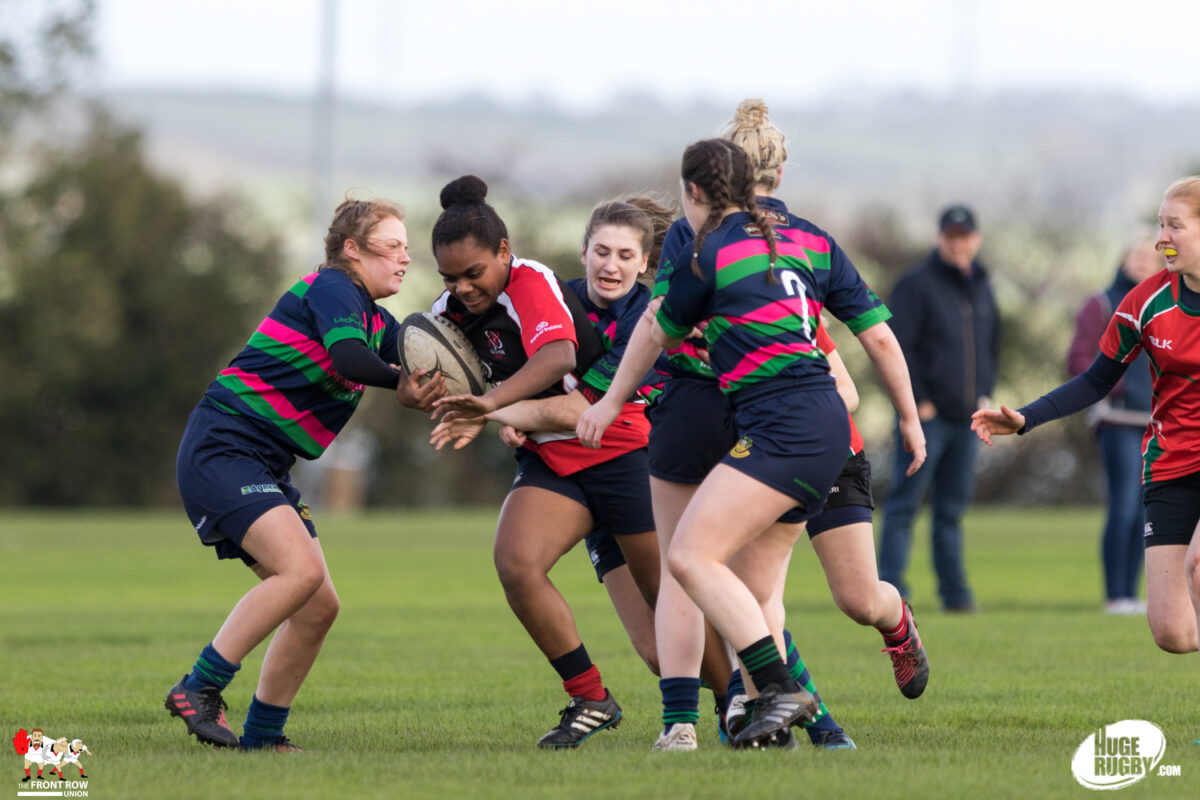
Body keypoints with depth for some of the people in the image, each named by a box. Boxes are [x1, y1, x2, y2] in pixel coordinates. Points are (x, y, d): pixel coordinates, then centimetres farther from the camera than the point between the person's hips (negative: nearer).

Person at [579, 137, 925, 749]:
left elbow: (658, 333, 13)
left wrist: (611, 401, 30)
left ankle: (782, 690, -20)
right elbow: (878, 336, 16)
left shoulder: (708, 255, -3)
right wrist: (910, 419, 27)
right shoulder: (808, 241, 15)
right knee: (752, 593, 12)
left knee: (691, 557, -13)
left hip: (783, 427, -9)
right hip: (827, 427, 9)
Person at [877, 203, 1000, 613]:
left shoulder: (981, 288, 15)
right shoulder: (917, 284, -7)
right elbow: (897, 344, -12)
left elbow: (991, 344, 27)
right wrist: (917, 399, -14)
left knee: (952, 507, 10)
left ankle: (955, 590, 13)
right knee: (904, 503, -7)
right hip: (926, 414, -6)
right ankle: (890, 587, -9)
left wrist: (983, 392, 15)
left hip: (967, 416, 6)